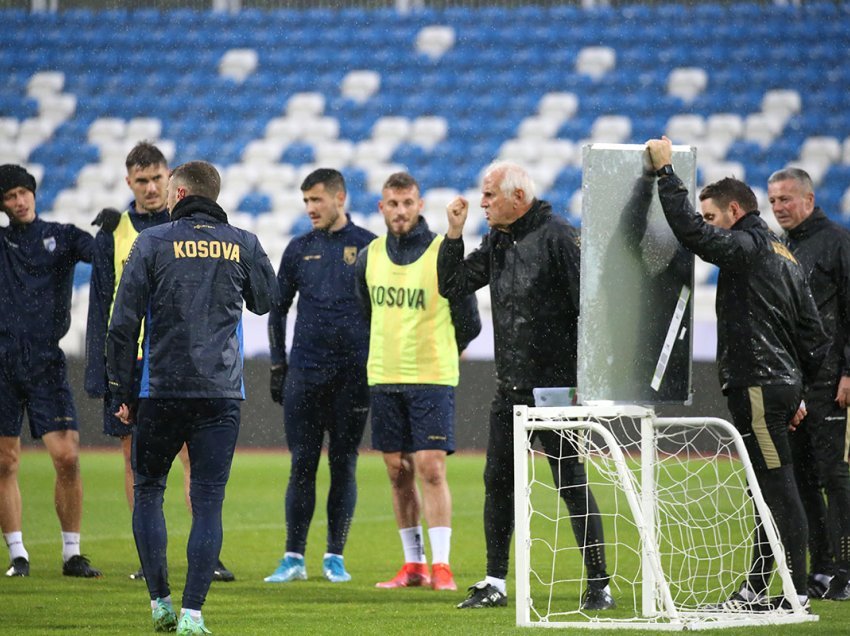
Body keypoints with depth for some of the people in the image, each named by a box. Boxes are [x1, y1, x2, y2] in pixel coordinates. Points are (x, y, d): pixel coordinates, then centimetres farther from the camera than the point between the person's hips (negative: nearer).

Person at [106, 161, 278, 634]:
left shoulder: (152, 243, -1)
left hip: (161, 391, -1)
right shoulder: (243, 245, 3)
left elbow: (124, 323, -3)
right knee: (208, 502, 0)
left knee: (148, 492, 15)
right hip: (222, 394, 1)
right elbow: (266, 299, 21)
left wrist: (123, 393, 4)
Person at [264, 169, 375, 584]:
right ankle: (294, 557, 4)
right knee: (302, 464, 0)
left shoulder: (368, 247, 1)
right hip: (303, 373, 2)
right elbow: (278, 308, 16)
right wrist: (277, 366, 10)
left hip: (352, 374, -2)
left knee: (343, 464, 2)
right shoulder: (299, 249, 10)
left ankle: (335, 557, 9)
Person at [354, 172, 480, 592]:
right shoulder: (369, 256, 6)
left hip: (432, 379, -5)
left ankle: (441, 566, -8)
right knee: (399, 472, 7)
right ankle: (413, 565, 13)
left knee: (431, 468, -10)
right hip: (383, 379, 5)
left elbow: (469, 322, 1)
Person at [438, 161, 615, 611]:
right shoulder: (495, 243, 12)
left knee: (573, 485, -4)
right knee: (498, 482, 8)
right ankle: (495, 583, 16)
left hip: (555, 387, -7)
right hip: (510, 388, 8)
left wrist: (585, 377, -15)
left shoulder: (557, 237, -11)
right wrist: (454, 233, 1)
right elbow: (452, 286, 14)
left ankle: (598, 585, 1)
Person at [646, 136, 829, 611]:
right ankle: (757, 590, 17)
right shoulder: (786, 257, 19)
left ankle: (797, 592, -9)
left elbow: (691, 231, -23)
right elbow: (813, 333, 20)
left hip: (758, 386, -10)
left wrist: (666, 171, -12)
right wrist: (798, 391, 25)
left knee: (779, 489, -9)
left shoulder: (747, 248, -10)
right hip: (783, 384, 10)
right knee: (771, 488, 12)